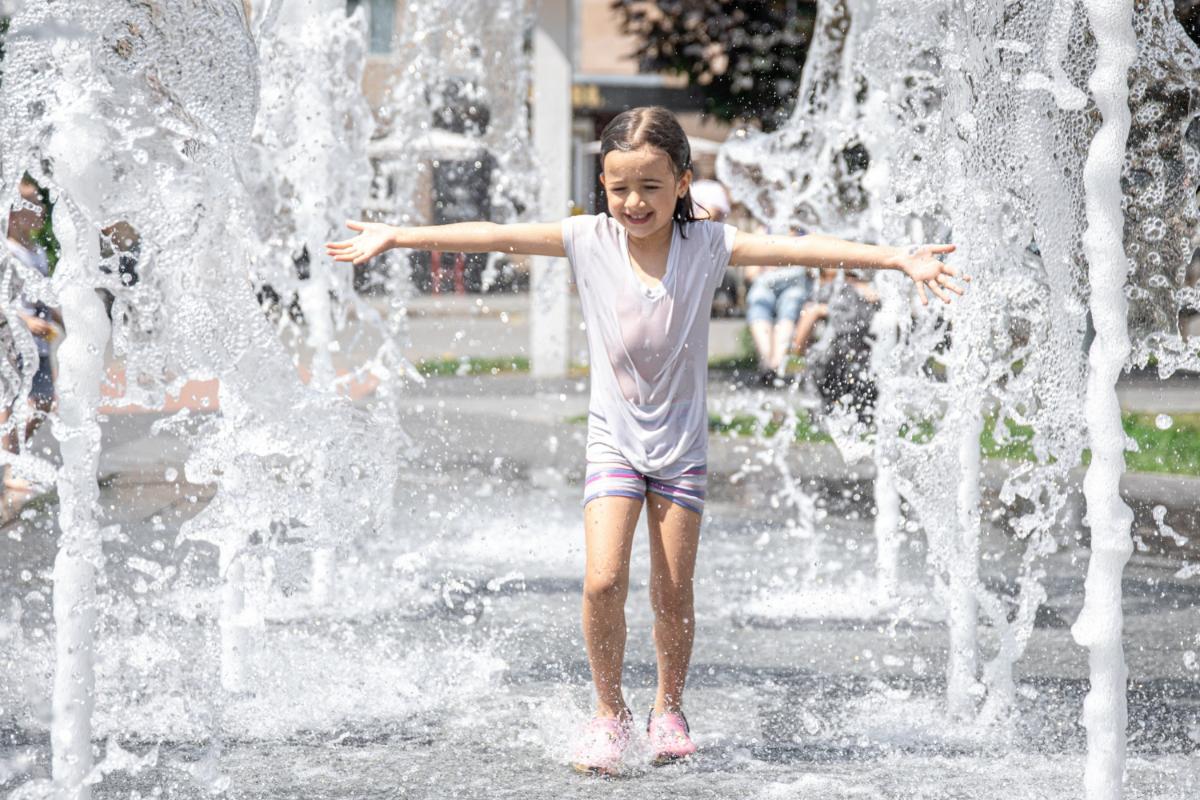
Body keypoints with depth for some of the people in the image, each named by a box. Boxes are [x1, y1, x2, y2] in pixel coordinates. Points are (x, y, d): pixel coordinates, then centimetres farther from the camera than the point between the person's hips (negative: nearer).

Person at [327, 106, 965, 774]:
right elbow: (496, 236, -7)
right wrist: (397, 238, -10)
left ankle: (670, 707, 28)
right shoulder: (590, 241, -6)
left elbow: (796, 248, -17)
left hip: (682, 444, 0)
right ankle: (610, 712, 7)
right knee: (604, 581, -13)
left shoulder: (706, 245, -9)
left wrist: (897, 259, -25)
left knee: (674, 592, 3)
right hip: (615, 439, 0)